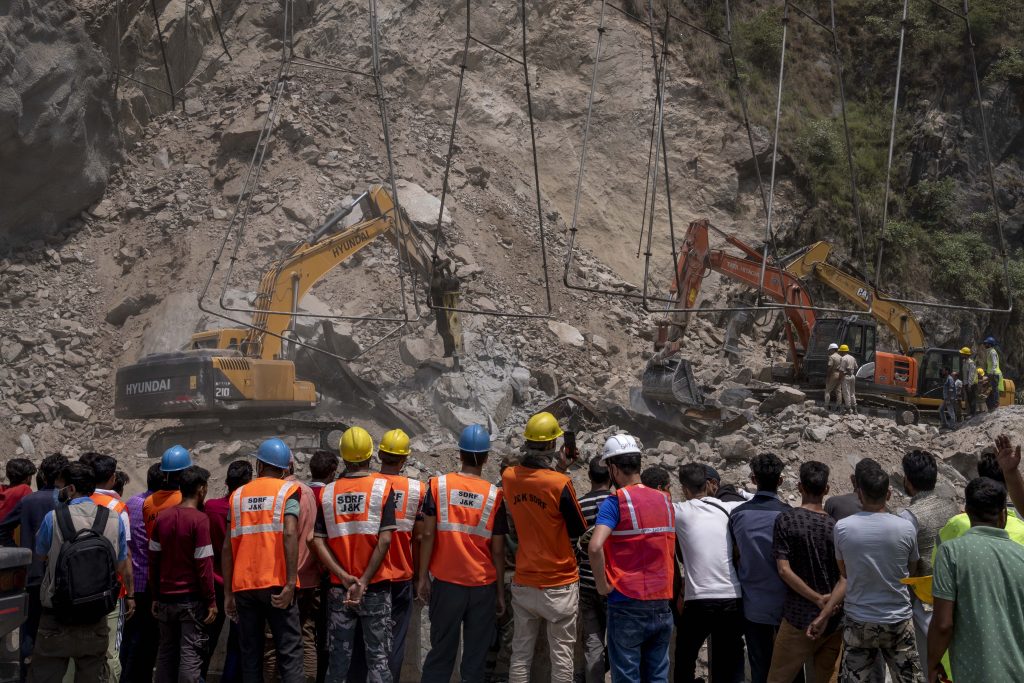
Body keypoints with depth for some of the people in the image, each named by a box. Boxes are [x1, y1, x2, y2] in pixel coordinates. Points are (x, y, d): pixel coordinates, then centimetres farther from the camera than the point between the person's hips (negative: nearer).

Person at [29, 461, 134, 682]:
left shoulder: (53, 518, -10)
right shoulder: (114, 520, -2)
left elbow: (41, 556, 7)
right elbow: (123, 566, 6)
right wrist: (129, 596, 18)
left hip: (56, 622, -3)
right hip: (96, 624, 3)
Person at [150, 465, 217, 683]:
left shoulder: (162, 517, 4)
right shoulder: (199, 519, -12)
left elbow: (154, 561, 8)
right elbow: (204, 565, -14)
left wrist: (156, 596, 15)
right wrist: (211, 601, -9)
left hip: (166, 598, 5)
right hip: (191, 599, -5)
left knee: (166, 651, 13)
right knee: (190, 653, -1)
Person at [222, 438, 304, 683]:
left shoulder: (238, 495, 11)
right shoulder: (287, 491, 1)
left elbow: (227, 547, 6)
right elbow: (290, 534, -15)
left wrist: (228, 593, 10)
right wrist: (291, 583, -17)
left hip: (244, 586, 3)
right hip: (276, 585, -3)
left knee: (250, 656, 9)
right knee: (289, 653, -3)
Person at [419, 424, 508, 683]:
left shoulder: (438, 485, -3)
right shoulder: (494, 495, -4)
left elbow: (428, 535, -5)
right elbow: (497, 550, -1)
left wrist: (423, 576, 4)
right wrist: (500, 592, 8)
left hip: (446, 583, 1)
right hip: (483, 586, -1)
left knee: (441, 653, 9)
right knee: (475, 657, 6)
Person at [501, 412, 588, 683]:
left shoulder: (509, 477, -3)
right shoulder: (560, 484, -18)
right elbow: (579, 530, -7)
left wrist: (556, 468, 10)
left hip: (523, 583, 5)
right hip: (559, 585, -5)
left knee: (521, 654, 10)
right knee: (561, 655, 4)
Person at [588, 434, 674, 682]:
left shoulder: (616, 502, -11)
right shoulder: (665, 500, 8)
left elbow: (595, 547, -24)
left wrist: (603, 585, -12)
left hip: (628, 607, -5)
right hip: (662, 606, 5)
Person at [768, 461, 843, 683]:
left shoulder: (786, 520, -7)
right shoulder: (836, 527, -1)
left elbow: (784, 570, -12)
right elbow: (846, 577, -8)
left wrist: (819, 600, -10)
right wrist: (828, 608, -14)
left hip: (799, 619, -3)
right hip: (835, 622, 3)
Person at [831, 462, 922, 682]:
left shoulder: (842, 527, -10)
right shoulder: (906, 528, -10)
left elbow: (845, 573, 4)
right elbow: (911, 569, 7)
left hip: (859, 622, 0)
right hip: (898, 621, 0)